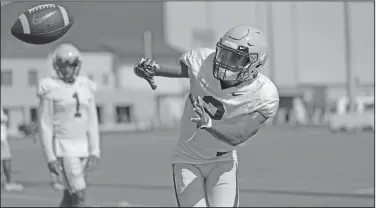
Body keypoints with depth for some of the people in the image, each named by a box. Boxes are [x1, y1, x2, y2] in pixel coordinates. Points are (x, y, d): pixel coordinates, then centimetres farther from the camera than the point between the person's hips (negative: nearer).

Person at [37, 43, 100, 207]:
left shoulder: (86, 88, 6)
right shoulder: (50, 89, -8)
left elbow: (92, 123, 7)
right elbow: (45, 125, -8)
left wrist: (95, 152, -1)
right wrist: (50, 157, -13)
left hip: (83, 147, 5)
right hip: (63, 148, -5)